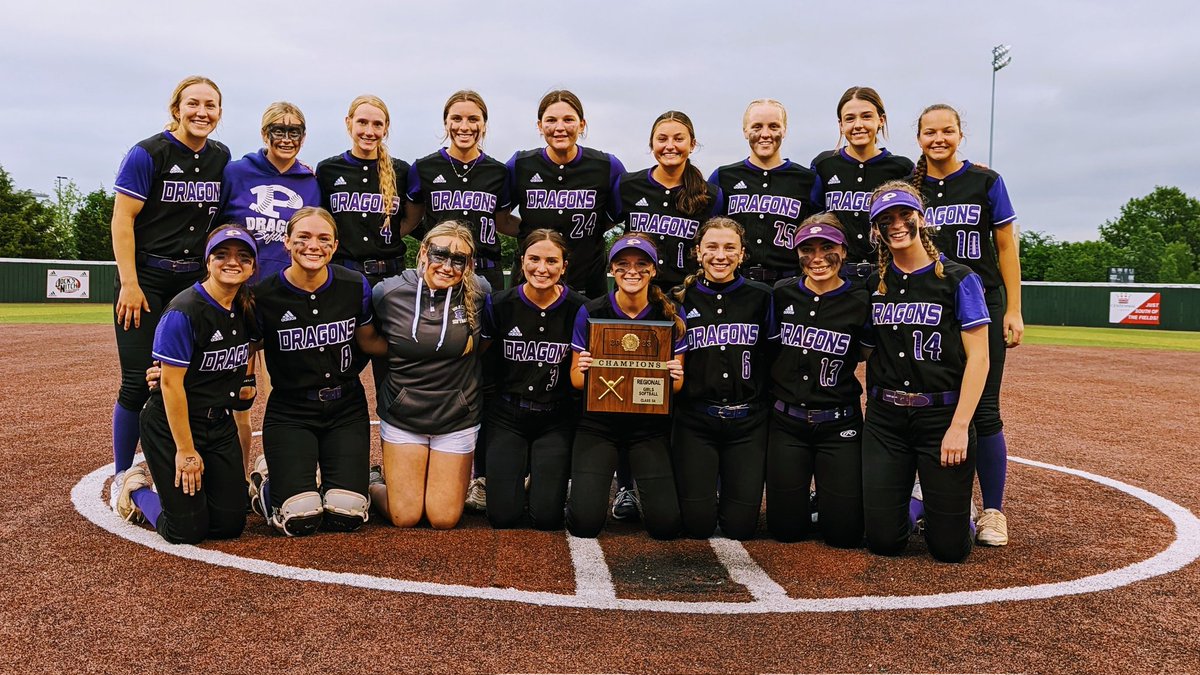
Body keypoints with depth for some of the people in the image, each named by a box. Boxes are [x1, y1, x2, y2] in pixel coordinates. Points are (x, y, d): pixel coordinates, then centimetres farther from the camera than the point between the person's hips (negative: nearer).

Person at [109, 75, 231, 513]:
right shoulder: (148, 154, -8)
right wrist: (129, 283, -16)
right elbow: (122, 219, -10)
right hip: (145, 277, -4)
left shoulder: (221, 158, 8)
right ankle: (122, 476, 10)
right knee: (139, 381, -6)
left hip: (195, 280, 5)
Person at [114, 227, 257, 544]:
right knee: (188, 531, -3)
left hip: (220, 423, 7)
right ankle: (137, 488, 25)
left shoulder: (248, 309, 1)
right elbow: (171, 383, -20)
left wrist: (248, 380, 7)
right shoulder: (184, 312, -20)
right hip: (171, 424, -7)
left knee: (231, 524, 4)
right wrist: (186, 451, -18)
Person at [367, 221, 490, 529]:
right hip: (403, 417, 0)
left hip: (457, 419, 0)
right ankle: (380, 481, 33)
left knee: (444, 520, 3)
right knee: (405, 518, 2)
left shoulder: (478, 292, -11)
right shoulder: (388, 293, -11)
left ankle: (459, 473, 35)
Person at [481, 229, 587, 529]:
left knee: (547, 517, -8)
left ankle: (542, 477, 25)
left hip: (557, 417, 0)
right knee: (503, 516, -6)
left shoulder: (579, 309, -7)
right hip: (506, 413, 1)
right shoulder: (499, 303, -6)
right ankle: (518, 469, 25)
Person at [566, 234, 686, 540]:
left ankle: (635, 488, 24)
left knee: (665, 524, -9)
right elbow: (576, 379, 1)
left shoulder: (671, 316, -3)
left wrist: (675, 377, -19)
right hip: (598, 420, -1)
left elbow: (677, 384, 3)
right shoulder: (590, 313, -6)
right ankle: (589, 486, 22)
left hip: (650, 423, 1)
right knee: (585, 522, -12)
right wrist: (582, 369, -22)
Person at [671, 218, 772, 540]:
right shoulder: (682, 300, 3)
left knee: (741, 525, 0)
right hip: (695, 419, 0)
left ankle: (728, 485, 32)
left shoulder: (761, 297, 2)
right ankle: (701, 486, 30)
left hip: (747, 420, 0)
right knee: (698, 525, -2)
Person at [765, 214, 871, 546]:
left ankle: (834, 501, 31)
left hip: (839, 424, -2)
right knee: (785, 528, 3)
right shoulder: (782, 295, 1)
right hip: (786, 422, 2)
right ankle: (809, 502, 36)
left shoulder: (861, 302, -7)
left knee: (844, 532, -2)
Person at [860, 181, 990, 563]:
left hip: (942, 416, -3)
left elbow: (978, 358, -8)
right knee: (883, 541, 1)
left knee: (950, 548, -1)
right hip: (884, 419, 3)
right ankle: (910, 510, 33)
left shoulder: (958, 279, -4)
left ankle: (958, 514, 32)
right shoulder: (874, 284, 8)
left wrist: (959, 426, -15)